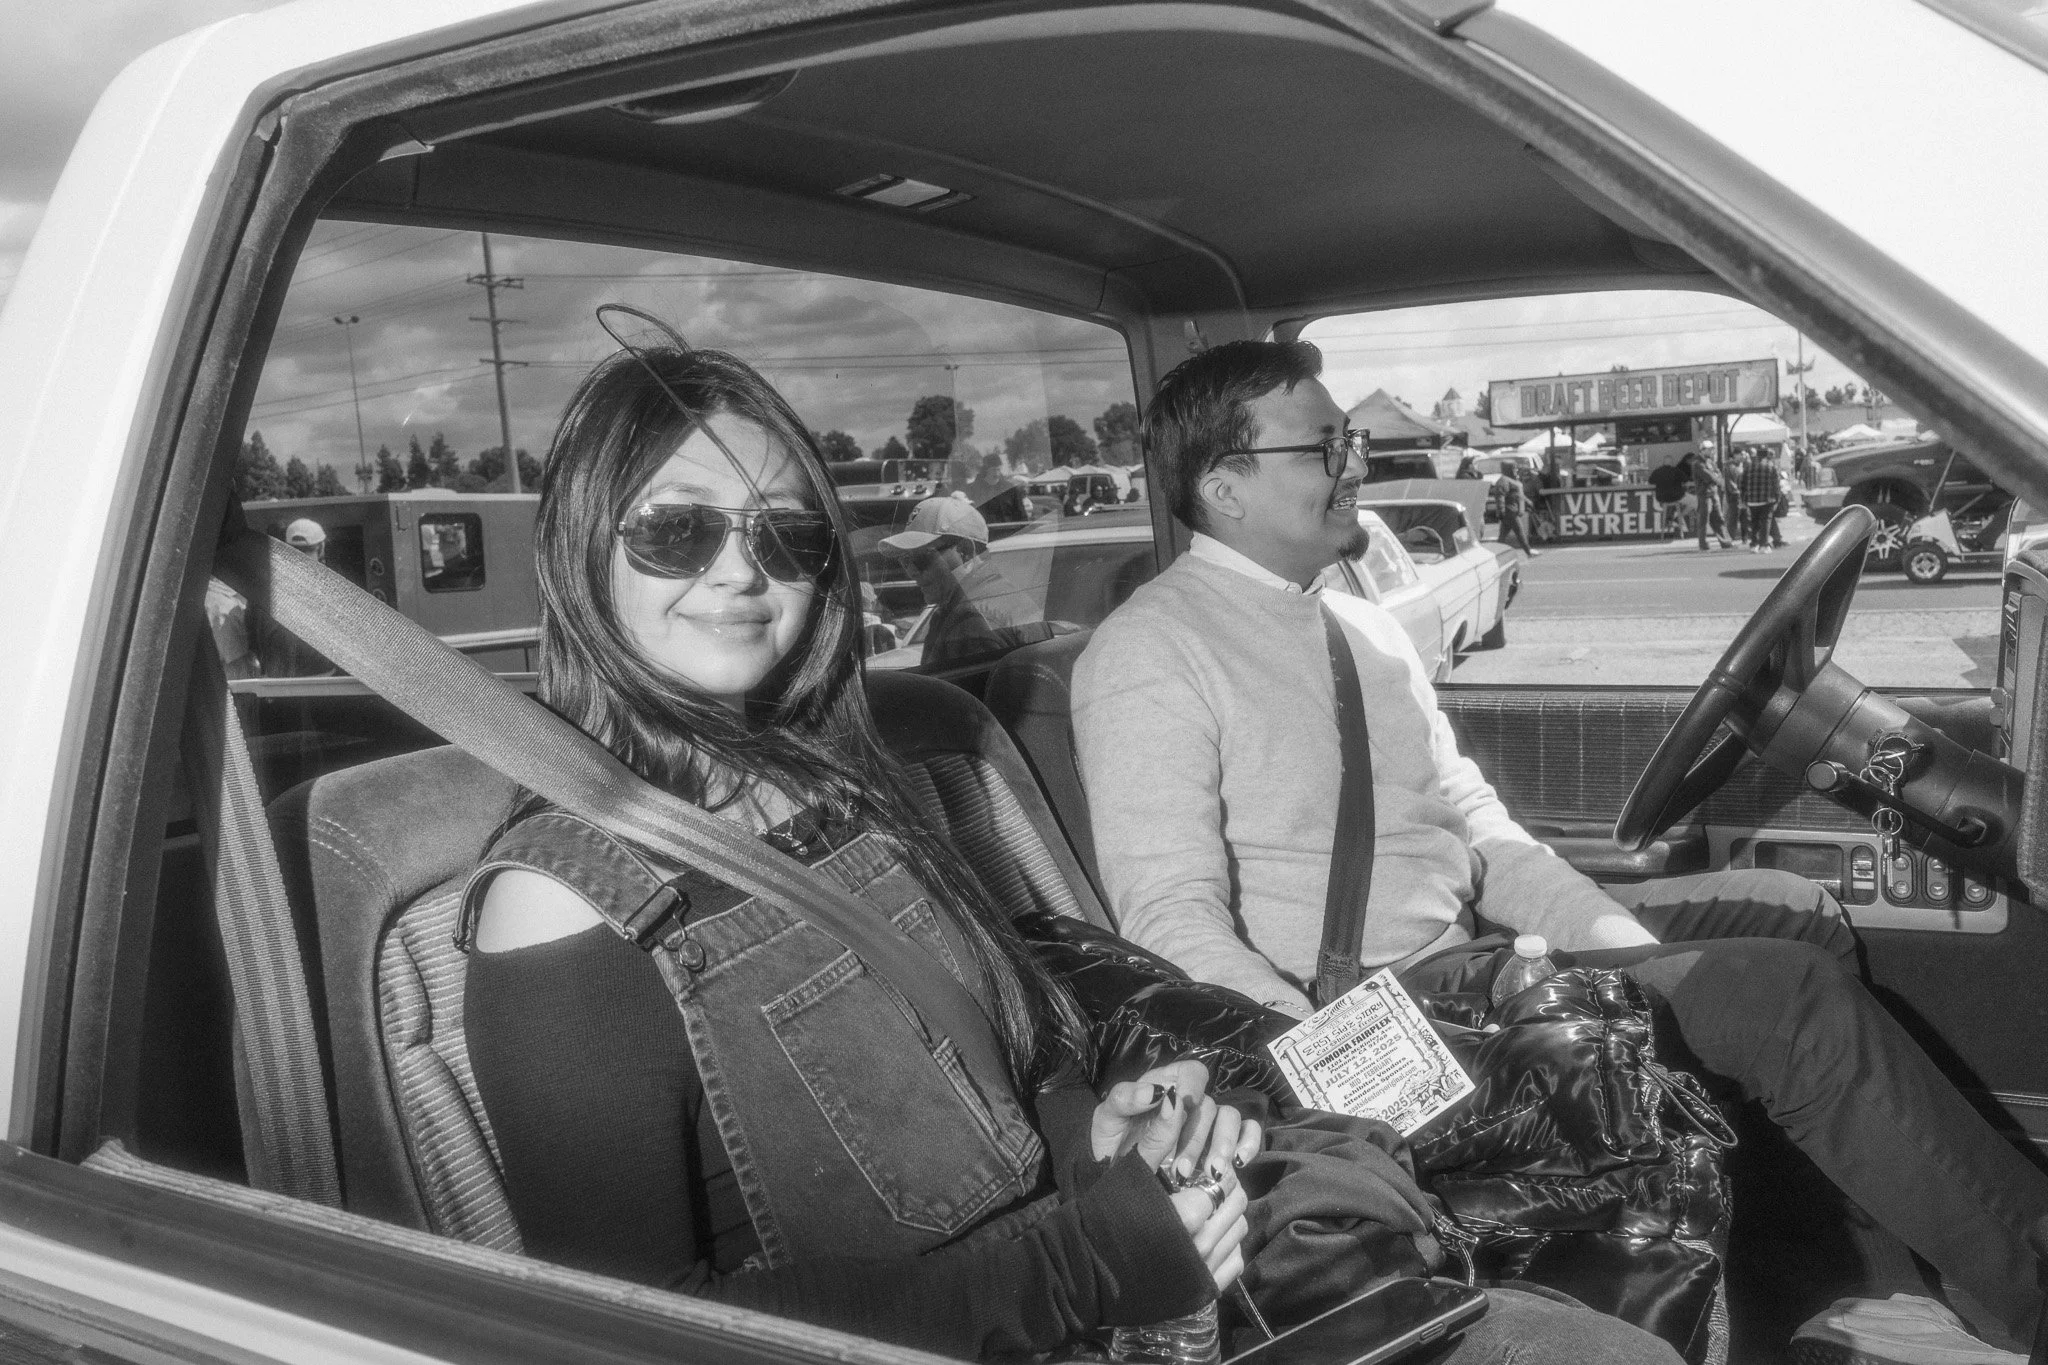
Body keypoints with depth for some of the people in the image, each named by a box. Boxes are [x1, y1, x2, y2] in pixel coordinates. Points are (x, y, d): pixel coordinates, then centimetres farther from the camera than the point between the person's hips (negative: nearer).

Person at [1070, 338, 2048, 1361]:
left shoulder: (1358, 625, 12)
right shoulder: (1150, 655, -14)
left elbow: (1471, 820, 13)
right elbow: (1177, 927, -21)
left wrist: (1632, 950, -1)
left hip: (1476, 936, 9)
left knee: (1789, 910, 10)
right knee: (1789, 994, -14)